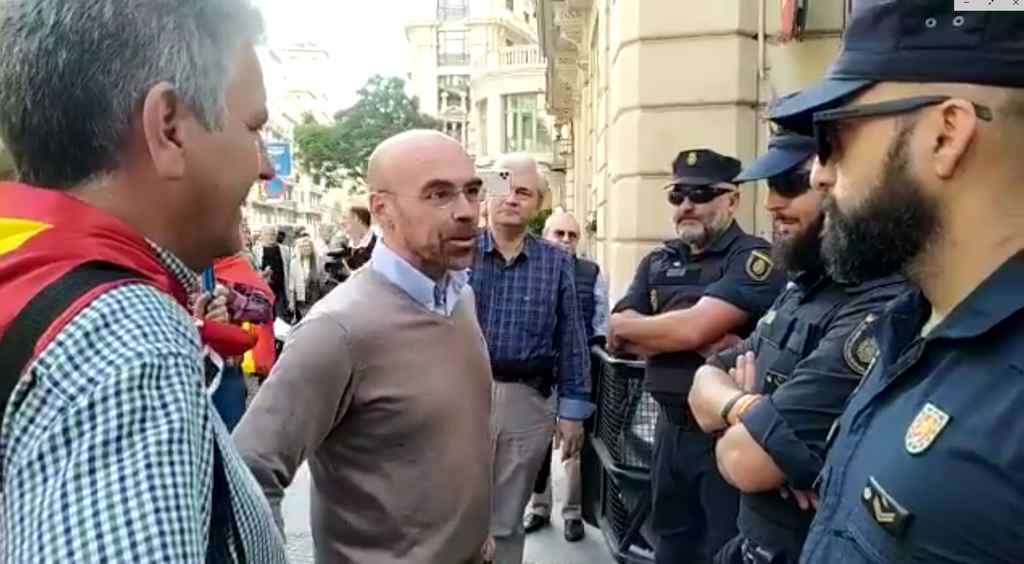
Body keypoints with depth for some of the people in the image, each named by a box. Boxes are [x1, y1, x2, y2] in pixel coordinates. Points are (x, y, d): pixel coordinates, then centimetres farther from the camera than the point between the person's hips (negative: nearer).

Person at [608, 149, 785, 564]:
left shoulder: (753, 259, -13)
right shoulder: (657, 263, 8)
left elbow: (692, 327, -24)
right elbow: (617, 337, -2)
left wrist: (627, 325, -6)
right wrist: (702, 343, -16)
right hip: (669, 427, 6)